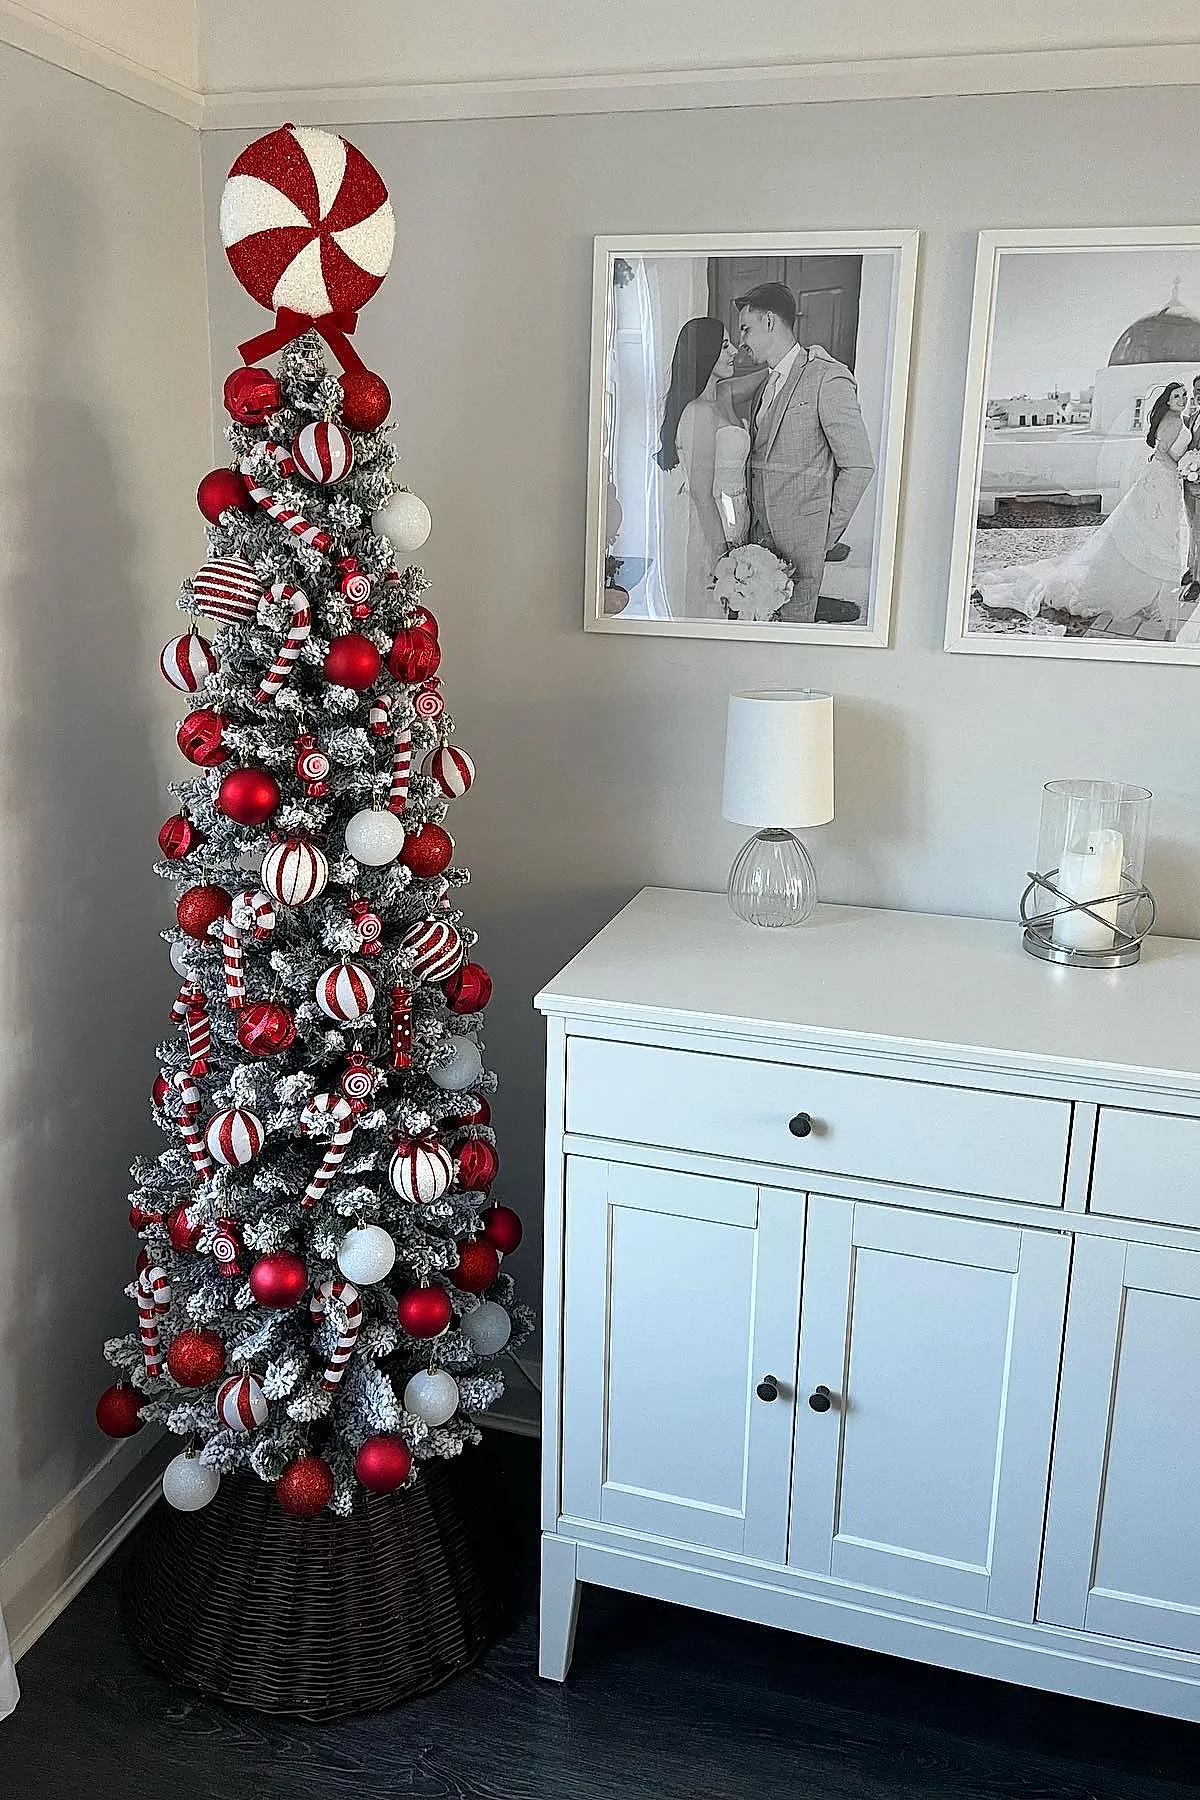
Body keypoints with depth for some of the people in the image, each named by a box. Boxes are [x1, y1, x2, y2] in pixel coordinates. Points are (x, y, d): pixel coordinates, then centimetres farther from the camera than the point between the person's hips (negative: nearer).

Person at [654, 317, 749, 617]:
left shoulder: (722, 397, 7)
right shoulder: (700, 412, -21)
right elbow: (701, 493, -22)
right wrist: (722, 551, -21)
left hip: (728, 522, 10)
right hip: (705, 525, -10)